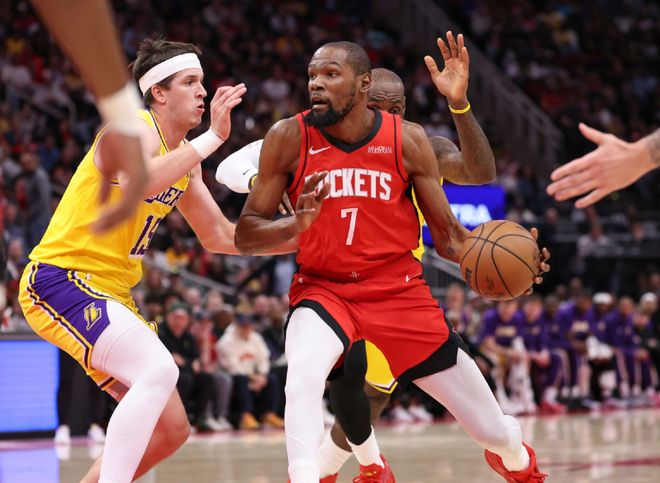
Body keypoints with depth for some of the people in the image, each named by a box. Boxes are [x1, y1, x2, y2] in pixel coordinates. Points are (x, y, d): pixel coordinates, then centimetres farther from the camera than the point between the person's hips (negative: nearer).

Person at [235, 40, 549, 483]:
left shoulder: (408, 140, -8)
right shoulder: (289, 139, -10)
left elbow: (449, 236, -2)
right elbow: (245, 235, -6)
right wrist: (296, 225, -28)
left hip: (400, 291, 1)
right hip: (324, 288, -1)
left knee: (496, 433, 6)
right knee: (303, 376, -36)